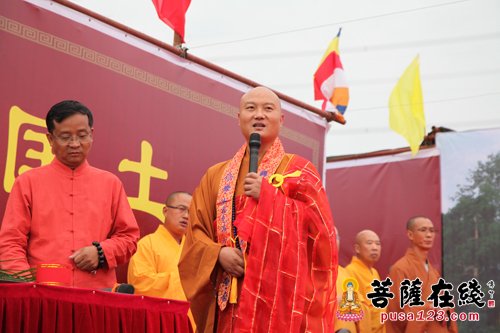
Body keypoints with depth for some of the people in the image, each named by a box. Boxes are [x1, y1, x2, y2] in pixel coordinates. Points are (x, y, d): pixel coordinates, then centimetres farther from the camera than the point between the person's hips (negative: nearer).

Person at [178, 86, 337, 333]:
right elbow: (196, 232, 9)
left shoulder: (300, 171, 5)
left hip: (280, 296, -3)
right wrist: (218, 254, -11)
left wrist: (268, 196, -12)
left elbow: (319, 228, -7)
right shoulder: (216, 175, 13)